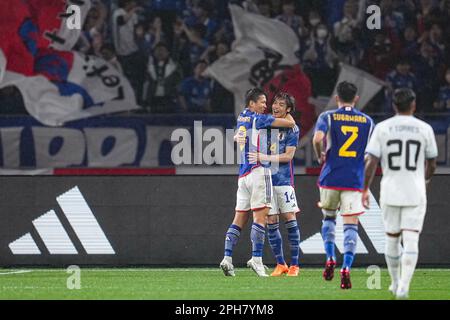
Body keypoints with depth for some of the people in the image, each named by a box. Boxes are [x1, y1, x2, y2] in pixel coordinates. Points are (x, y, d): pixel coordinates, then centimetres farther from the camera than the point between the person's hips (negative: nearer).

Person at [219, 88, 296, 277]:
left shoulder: (241, 118, 17)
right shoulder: (258, 119, -6)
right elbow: (290, 124, -4)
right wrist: (287, 113, 16)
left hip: (243, 174, 8)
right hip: (258, 170, -8)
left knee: (240, 218, 7)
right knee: (260, 217, -9)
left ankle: (227, 258, 0)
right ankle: (256, 258, -16)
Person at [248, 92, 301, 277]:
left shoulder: (292, 129, -2)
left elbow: (288, 156, -10)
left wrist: (264, 158, -19)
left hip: (283, 179, -4)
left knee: (290, 219, -5)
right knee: (271, 223, 2)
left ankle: (294, 265, 0)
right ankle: (280, 264, 10)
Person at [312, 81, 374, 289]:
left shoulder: (327, 117, 1)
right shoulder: (367, 121, 8)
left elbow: (317, 139, -18)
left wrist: (320, 156, 1)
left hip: (330, 178, 0)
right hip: (354, 181, 0)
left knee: (328, 217, 22)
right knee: (350, 225, -2)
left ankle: (330, 259, 8)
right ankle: (346, 268, -18)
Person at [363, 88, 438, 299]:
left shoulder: (382, 128, -2)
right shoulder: (424, 129, -1)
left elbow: (371, 163, -7)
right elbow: (432, 165, 9)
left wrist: (365, 189, 3)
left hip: (390, 192, 1)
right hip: (415, 193, -1)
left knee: (392, 239, 16)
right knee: (411, 241, -5)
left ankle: (396, 283, 27)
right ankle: (403, 287, -18)